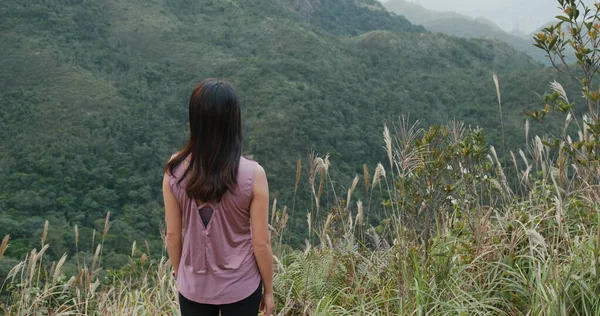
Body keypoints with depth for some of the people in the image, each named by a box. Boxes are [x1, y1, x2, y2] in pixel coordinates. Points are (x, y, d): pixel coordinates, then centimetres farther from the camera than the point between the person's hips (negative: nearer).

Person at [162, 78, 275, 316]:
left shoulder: (175, 170, -16)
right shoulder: (252, 175, -22)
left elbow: (173, 235, -5)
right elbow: (261, 243, -14)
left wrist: (179, 274, 13)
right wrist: (268, 290, 1)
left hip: (193, 286, 2)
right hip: (241, 287, -1)